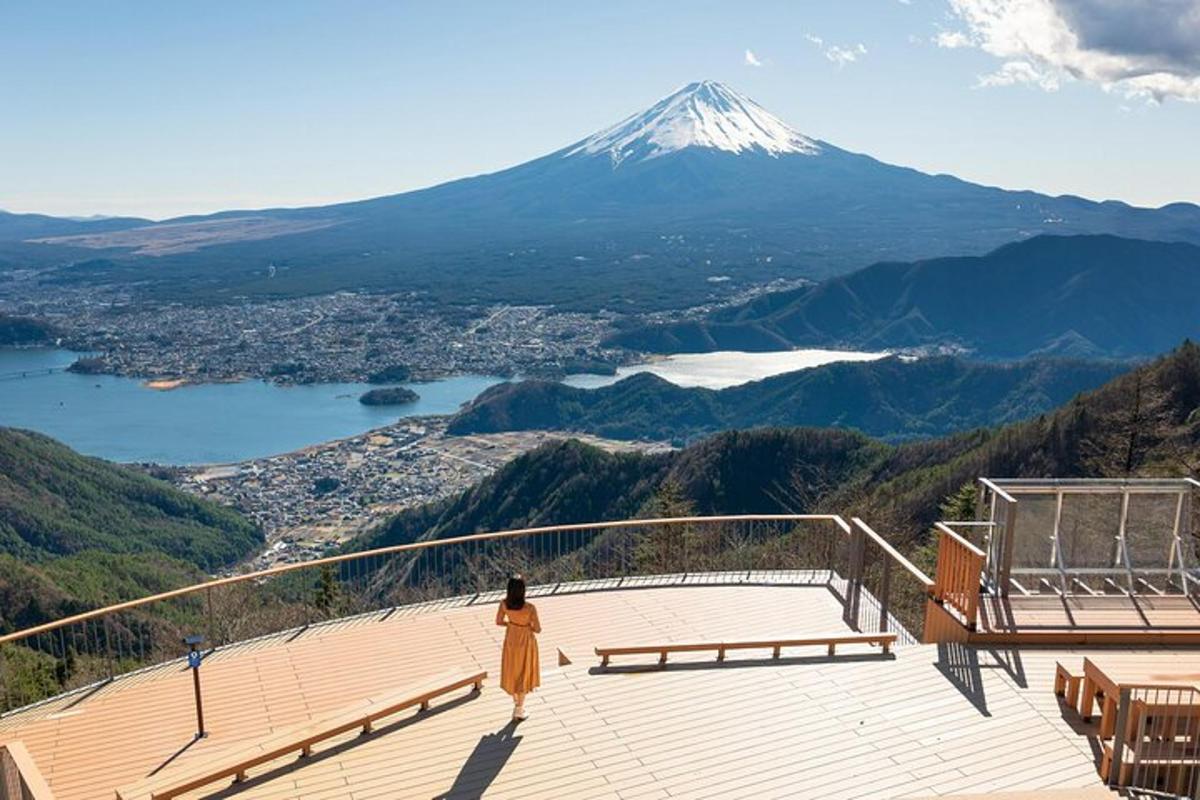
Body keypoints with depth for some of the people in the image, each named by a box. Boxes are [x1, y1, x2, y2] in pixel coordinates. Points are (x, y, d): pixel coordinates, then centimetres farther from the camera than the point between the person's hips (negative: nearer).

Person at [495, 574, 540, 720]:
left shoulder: (504, 603, -21)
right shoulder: (530, 608, -32)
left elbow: (498, 621, -5)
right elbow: (538, 629, -19)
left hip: (511, 640, 4)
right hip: (526, 642, -3)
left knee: (513, 671, 24)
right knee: (524, 674, 17)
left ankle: (517, 703, 42)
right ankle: (519, 710, 27)